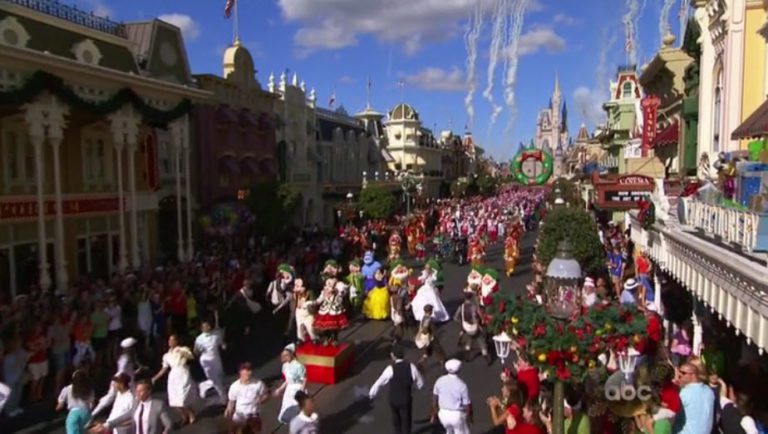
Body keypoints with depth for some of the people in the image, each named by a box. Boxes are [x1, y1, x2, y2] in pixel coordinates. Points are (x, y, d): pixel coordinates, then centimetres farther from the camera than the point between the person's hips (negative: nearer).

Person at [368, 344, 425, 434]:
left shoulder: (390, 369, -21)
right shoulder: (411, 367, -16)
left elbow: (379, 382, -8)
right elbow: (420, 382, -1)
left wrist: (371, 393, 12)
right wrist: (419, 387, 25)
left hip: (394, 400, 0)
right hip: (406, 400, 0)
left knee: (396, 420, 27)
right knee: (406, 422, 17)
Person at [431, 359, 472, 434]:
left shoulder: (440, 381, -8)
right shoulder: (462, 385, -21)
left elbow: (434, 399, 2)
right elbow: (467, 405, -13)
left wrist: (434, 414, 15)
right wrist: (470, 416, 7)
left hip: (443, 414, 4)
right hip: (457, 415, -4)